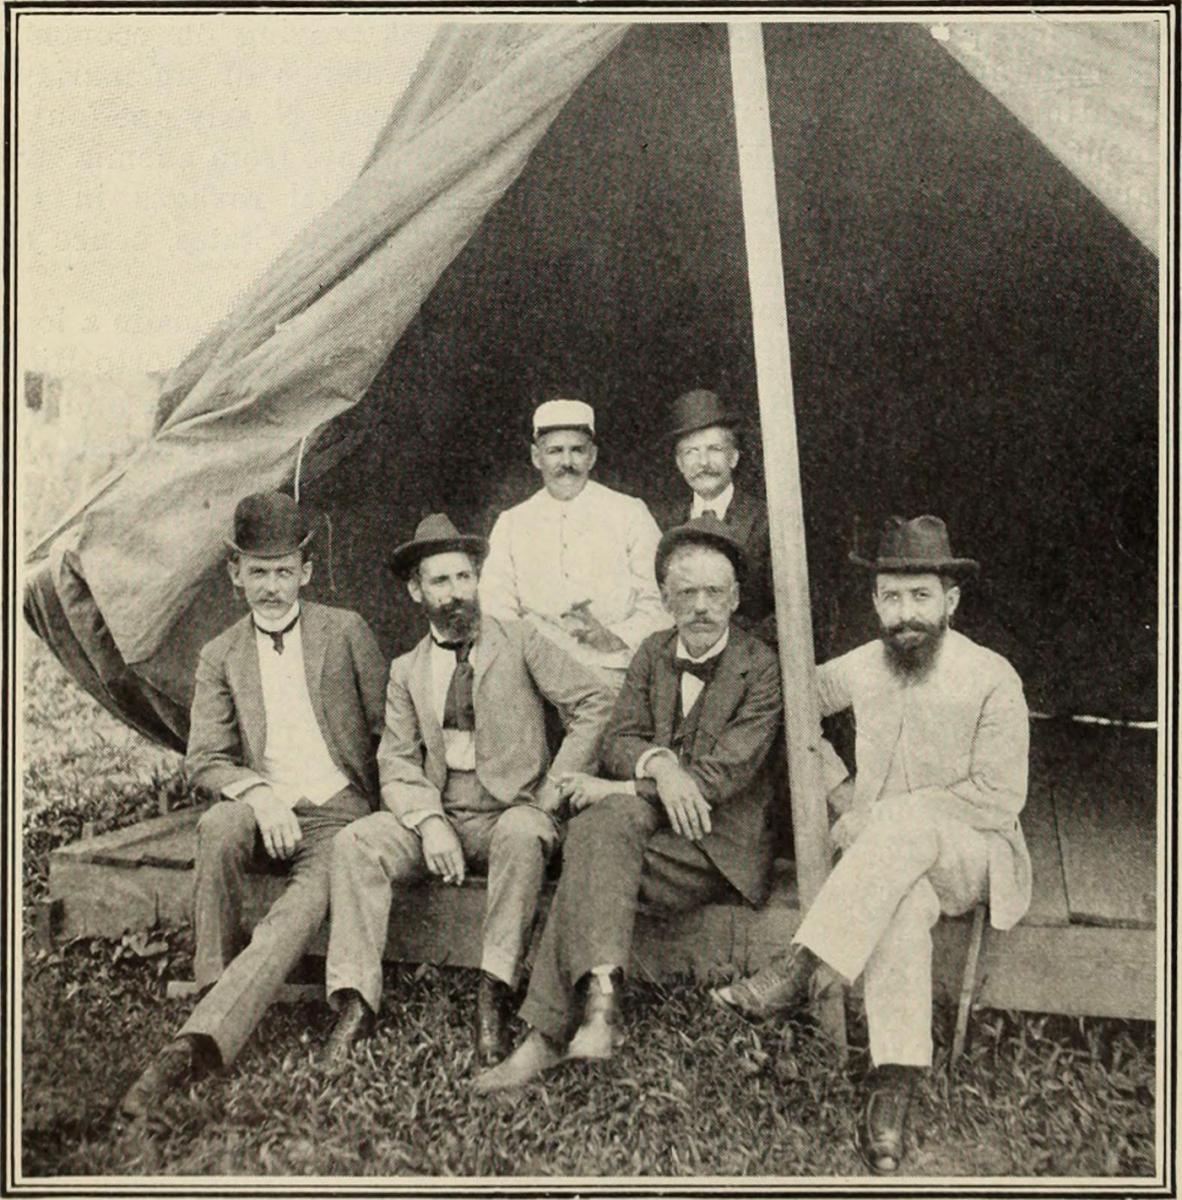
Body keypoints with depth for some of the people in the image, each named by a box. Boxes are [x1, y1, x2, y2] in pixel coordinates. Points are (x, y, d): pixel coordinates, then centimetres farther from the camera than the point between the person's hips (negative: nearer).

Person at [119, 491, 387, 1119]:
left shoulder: (346, 631, 6)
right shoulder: (220, 656, 12)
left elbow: (391, 731, 9)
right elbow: (203, 758, 3)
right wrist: (256, 793, -18)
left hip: (339, 813, -1)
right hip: (264, 811, 2)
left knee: (304, 905, -31)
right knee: (218, 824, -34)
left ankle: (197, 1041, -36)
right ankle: (213, 986, -24)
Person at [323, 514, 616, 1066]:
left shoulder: (519, 640, 4)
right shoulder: (406, 671, 14)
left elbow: (595, 702, -2)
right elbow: (396, 761, 6)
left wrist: (551, 795, -7)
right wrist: (429, 823, -15)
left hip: (511, 810, -3)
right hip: (436, 814, 3)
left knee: (520, 835, -36)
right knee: (354, 843, -22)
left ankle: (494, 995, -27)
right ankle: (355, 1001, -21)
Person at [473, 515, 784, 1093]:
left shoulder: (762, 668, -4)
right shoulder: (652, 653, 13)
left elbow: (725, 773, -14)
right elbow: (617, 742, 4)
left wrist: (622, 790, -16)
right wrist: (656, 762, -21)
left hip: (720, 847, -4)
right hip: (647, 826, 5)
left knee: (591, 854, -26)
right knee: (601, 824, -29)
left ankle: (548, 1035, -25)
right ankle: (599, 1000, -32)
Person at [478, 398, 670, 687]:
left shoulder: (631, 514, 11)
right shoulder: (510, 524, 15)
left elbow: (660, 603, 6)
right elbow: (495, 612, 8)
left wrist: (616, 638, -11)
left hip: (614, 677, -1)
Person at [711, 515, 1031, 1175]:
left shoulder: (993, 679, -10)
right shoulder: (861, 667, 3)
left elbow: (998, 798, -12)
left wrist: (879, 814, -16)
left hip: (973, 854, -2)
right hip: (885, 848, 3)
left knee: (907, 823, -37)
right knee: (903, 902, -34)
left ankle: (797, 969, -37)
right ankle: (896, 1081, -36)